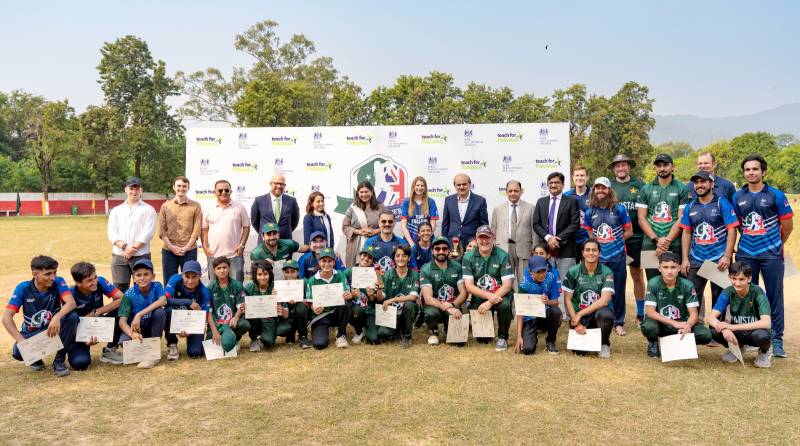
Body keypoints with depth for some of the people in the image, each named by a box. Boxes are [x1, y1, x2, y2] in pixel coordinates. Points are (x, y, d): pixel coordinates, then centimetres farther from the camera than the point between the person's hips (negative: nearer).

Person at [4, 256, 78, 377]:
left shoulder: (58, 282, -15)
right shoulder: (23, 288, -14)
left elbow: (71, 303, -31)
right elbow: (7, 317, -20)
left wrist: (57, 317, -51)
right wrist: (21, 340, -34)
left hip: (54, 330, 0)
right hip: (31, 334, 0)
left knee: (72, 317, -31)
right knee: (18, 352, -33)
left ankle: (59, 360, -13)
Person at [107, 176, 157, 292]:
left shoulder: (148, 209, 5)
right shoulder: (116, 210, 15)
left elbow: (148, 233, -7)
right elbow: (112, 233, 4)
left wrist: (133, 248, -16)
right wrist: (124, 247, -13)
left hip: (141, 256, -3)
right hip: (119, 256, 3)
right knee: (119, 289, 4)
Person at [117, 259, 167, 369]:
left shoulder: (156, 286, -13)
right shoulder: (129, 294, -15)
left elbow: (163, 301, -34)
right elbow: (122, 321, -20)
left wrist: (139, 315, -40)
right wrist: (132, 334, -42)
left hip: (152, 327, 1)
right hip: (134, 328, -1)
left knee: (160, 312, -30)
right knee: (124, 341, -33)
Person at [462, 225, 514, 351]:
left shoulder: (502, 256, -8)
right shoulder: (468, 257, -4)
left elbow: (507, 285, -12)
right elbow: (469, 286, -9)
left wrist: (490, 302, -24)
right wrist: (489, 296, -24)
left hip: (500, 294, 0)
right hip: (479, 297, 1)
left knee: (504, 305, -36)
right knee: (482, 339, -13)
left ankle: (502, 337, -8)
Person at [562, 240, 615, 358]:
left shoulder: (607, 272, -6)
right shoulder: (573, 272, -3)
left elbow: (604, 300, -16)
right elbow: (567, 300, -1)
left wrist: (580, 314, -18)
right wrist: (576, 323, -10)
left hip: (598, 313, 0)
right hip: (577, 316, 0)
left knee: (605, 314, -36)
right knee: (579, 350, -20)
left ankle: (604, 343, -4)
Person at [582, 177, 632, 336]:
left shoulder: (619, 209, -1)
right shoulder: (590, 212, 5)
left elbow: (629, 231, 4)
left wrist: (615, 240, -3)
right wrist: (598, 241, 2)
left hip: (617, 257, -1)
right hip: (598, 258, 1)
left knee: (618, 291, 5)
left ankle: (619, 322, 18)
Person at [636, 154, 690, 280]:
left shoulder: (682, 189, 5)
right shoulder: (646, 190, 11)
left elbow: (682, 219, -2)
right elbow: (641, 218, 5)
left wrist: (667, 240, -11)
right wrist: (656, 240, -7)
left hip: (674, 245, -2)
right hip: (650, 244, 2)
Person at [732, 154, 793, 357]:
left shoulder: (776, 195, -2)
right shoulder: (738, 197, 6)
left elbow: (788, 226, 4)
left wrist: (776, 244, 13)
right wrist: (747, 242, 13)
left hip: (771, 254, -2)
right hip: (746, 254, 3)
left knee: (775, 297, 1)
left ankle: (777, 340, 9)